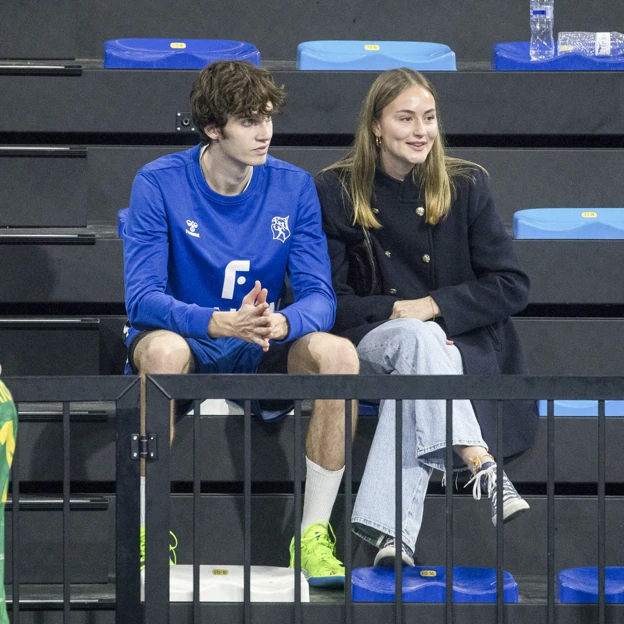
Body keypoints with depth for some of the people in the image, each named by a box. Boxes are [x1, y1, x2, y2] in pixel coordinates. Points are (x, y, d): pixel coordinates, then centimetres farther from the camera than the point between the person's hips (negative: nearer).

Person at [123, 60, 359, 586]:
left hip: (262, 355, 3)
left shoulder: (293, 187, -3)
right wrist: (220, 323, -37)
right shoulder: (159, 183, -11)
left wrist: (281, 323, -33)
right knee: (163, 347, -38)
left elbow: (319, 296, -8)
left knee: (339, 354, -28)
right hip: (186, 342, -2)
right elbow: (143, 296, -18)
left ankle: (314, 534, -18)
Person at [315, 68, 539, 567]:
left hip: (462, 347, 0)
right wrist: (396, 311, -15)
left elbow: (512, 287, 0)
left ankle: (390, 530, -53)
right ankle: (482, 465, -52)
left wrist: (433, 306, -13)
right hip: (372, 343, 0)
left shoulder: (466, 185, 4)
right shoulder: (336, 192, 2)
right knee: (417, 339, -36)